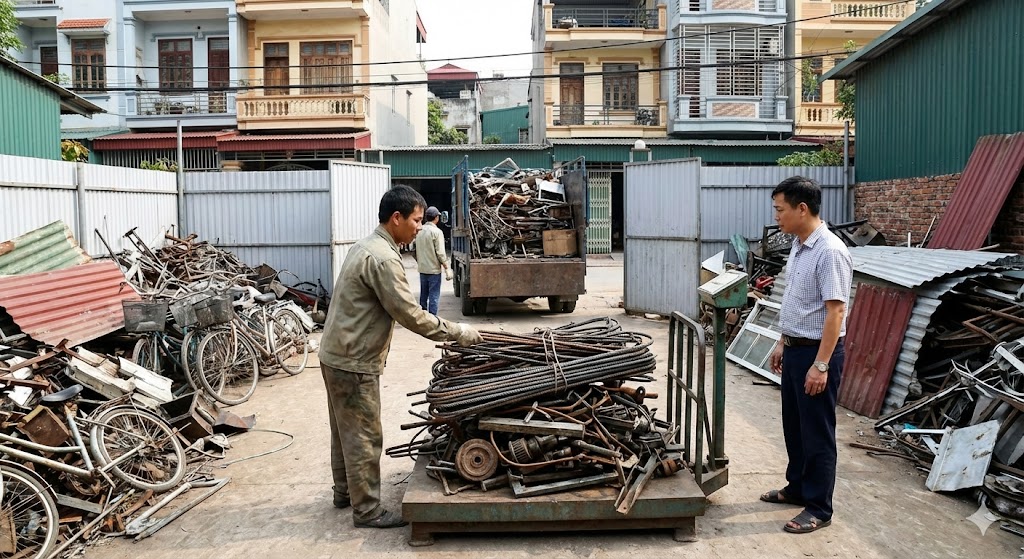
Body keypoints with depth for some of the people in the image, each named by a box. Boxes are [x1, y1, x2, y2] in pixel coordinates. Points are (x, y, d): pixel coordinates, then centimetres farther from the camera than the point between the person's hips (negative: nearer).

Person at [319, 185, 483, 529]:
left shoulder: (367, 247, 11)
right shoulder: (383, 259, -23)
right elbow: (410, 315, -23)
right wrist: (457, 333, -14)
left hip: (338, 355, 10)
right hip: (353, 362, -10)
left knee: (346, 430, 21)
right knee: (363, 437, 0)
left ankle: (345, 491, 35)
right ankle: (367, 510, 11)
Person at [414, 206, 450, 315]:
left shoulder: (419, 231, 5)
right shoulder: (436, 232, -14)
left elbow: (417, 250, 12)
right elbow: (440, 253, -16)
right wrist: (447, 268, -10)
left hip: (422, 269, 7)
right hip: (434, 269, -6)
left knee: (423, 295, 16)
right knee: (434, 296, -2)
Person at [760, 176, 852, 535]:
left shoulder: (830, 252, -21)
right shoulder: (798, 246, 9)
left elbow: (835, 311, -23)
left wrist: (821, 365, -24)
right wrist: (783, 344, 20)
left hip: (817, 352, -9)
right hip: (795, 348, 9)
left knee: (817, 433, 1)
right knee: (794, 426, 19)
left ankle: (819, 509, 13)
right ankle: (798, 488, 35)